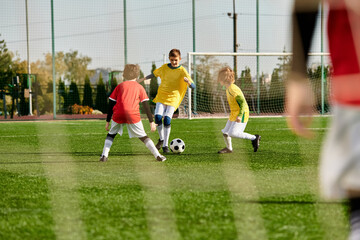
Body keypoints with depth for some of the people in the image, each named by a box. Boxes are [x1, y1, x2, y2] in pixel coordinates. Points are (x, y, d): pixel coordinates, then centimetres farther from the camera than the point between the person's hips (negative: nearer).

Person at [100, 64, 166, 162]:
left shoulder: (120, 86, 20)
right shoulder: (139, 87, 17)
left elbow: (111, 104, 18)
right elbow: (146, 106, 10)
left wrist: (107, 121, 22)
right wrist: (151, 122, 10)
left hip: (118, 114, 1)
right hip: (133, 115, -1)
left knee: (111, 134, 21)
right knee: (143, 137, 9)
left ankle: (104, 155, 7)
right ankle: (158, 155, 0)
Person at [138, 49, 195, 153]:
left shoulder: (182, 71, -5)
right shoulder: (164, 67, 6)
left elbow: (193, 86, -10)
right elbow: (154, 74, 26)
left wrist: (187, 81, -31)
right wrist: (142, 79, 24)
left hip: (173, 98, -3)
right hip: (161, 96, 3)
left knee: (167, 119, -17)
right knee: (158, 117, -14)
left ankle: (165, 145, -6)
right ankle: (161, 139, 11)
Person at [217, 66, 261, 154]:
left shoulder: (233, 89, -21)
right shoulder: (228, 88, 9)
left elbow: (243, 102, -22)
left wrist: (240, 115, -28)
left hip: (241, 114, -9)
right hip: (234, 114, 9)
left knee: (233, 133, -19)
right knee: (225, 132, 10)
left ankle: (254, 138, -9)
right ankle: (229, 148, 30)